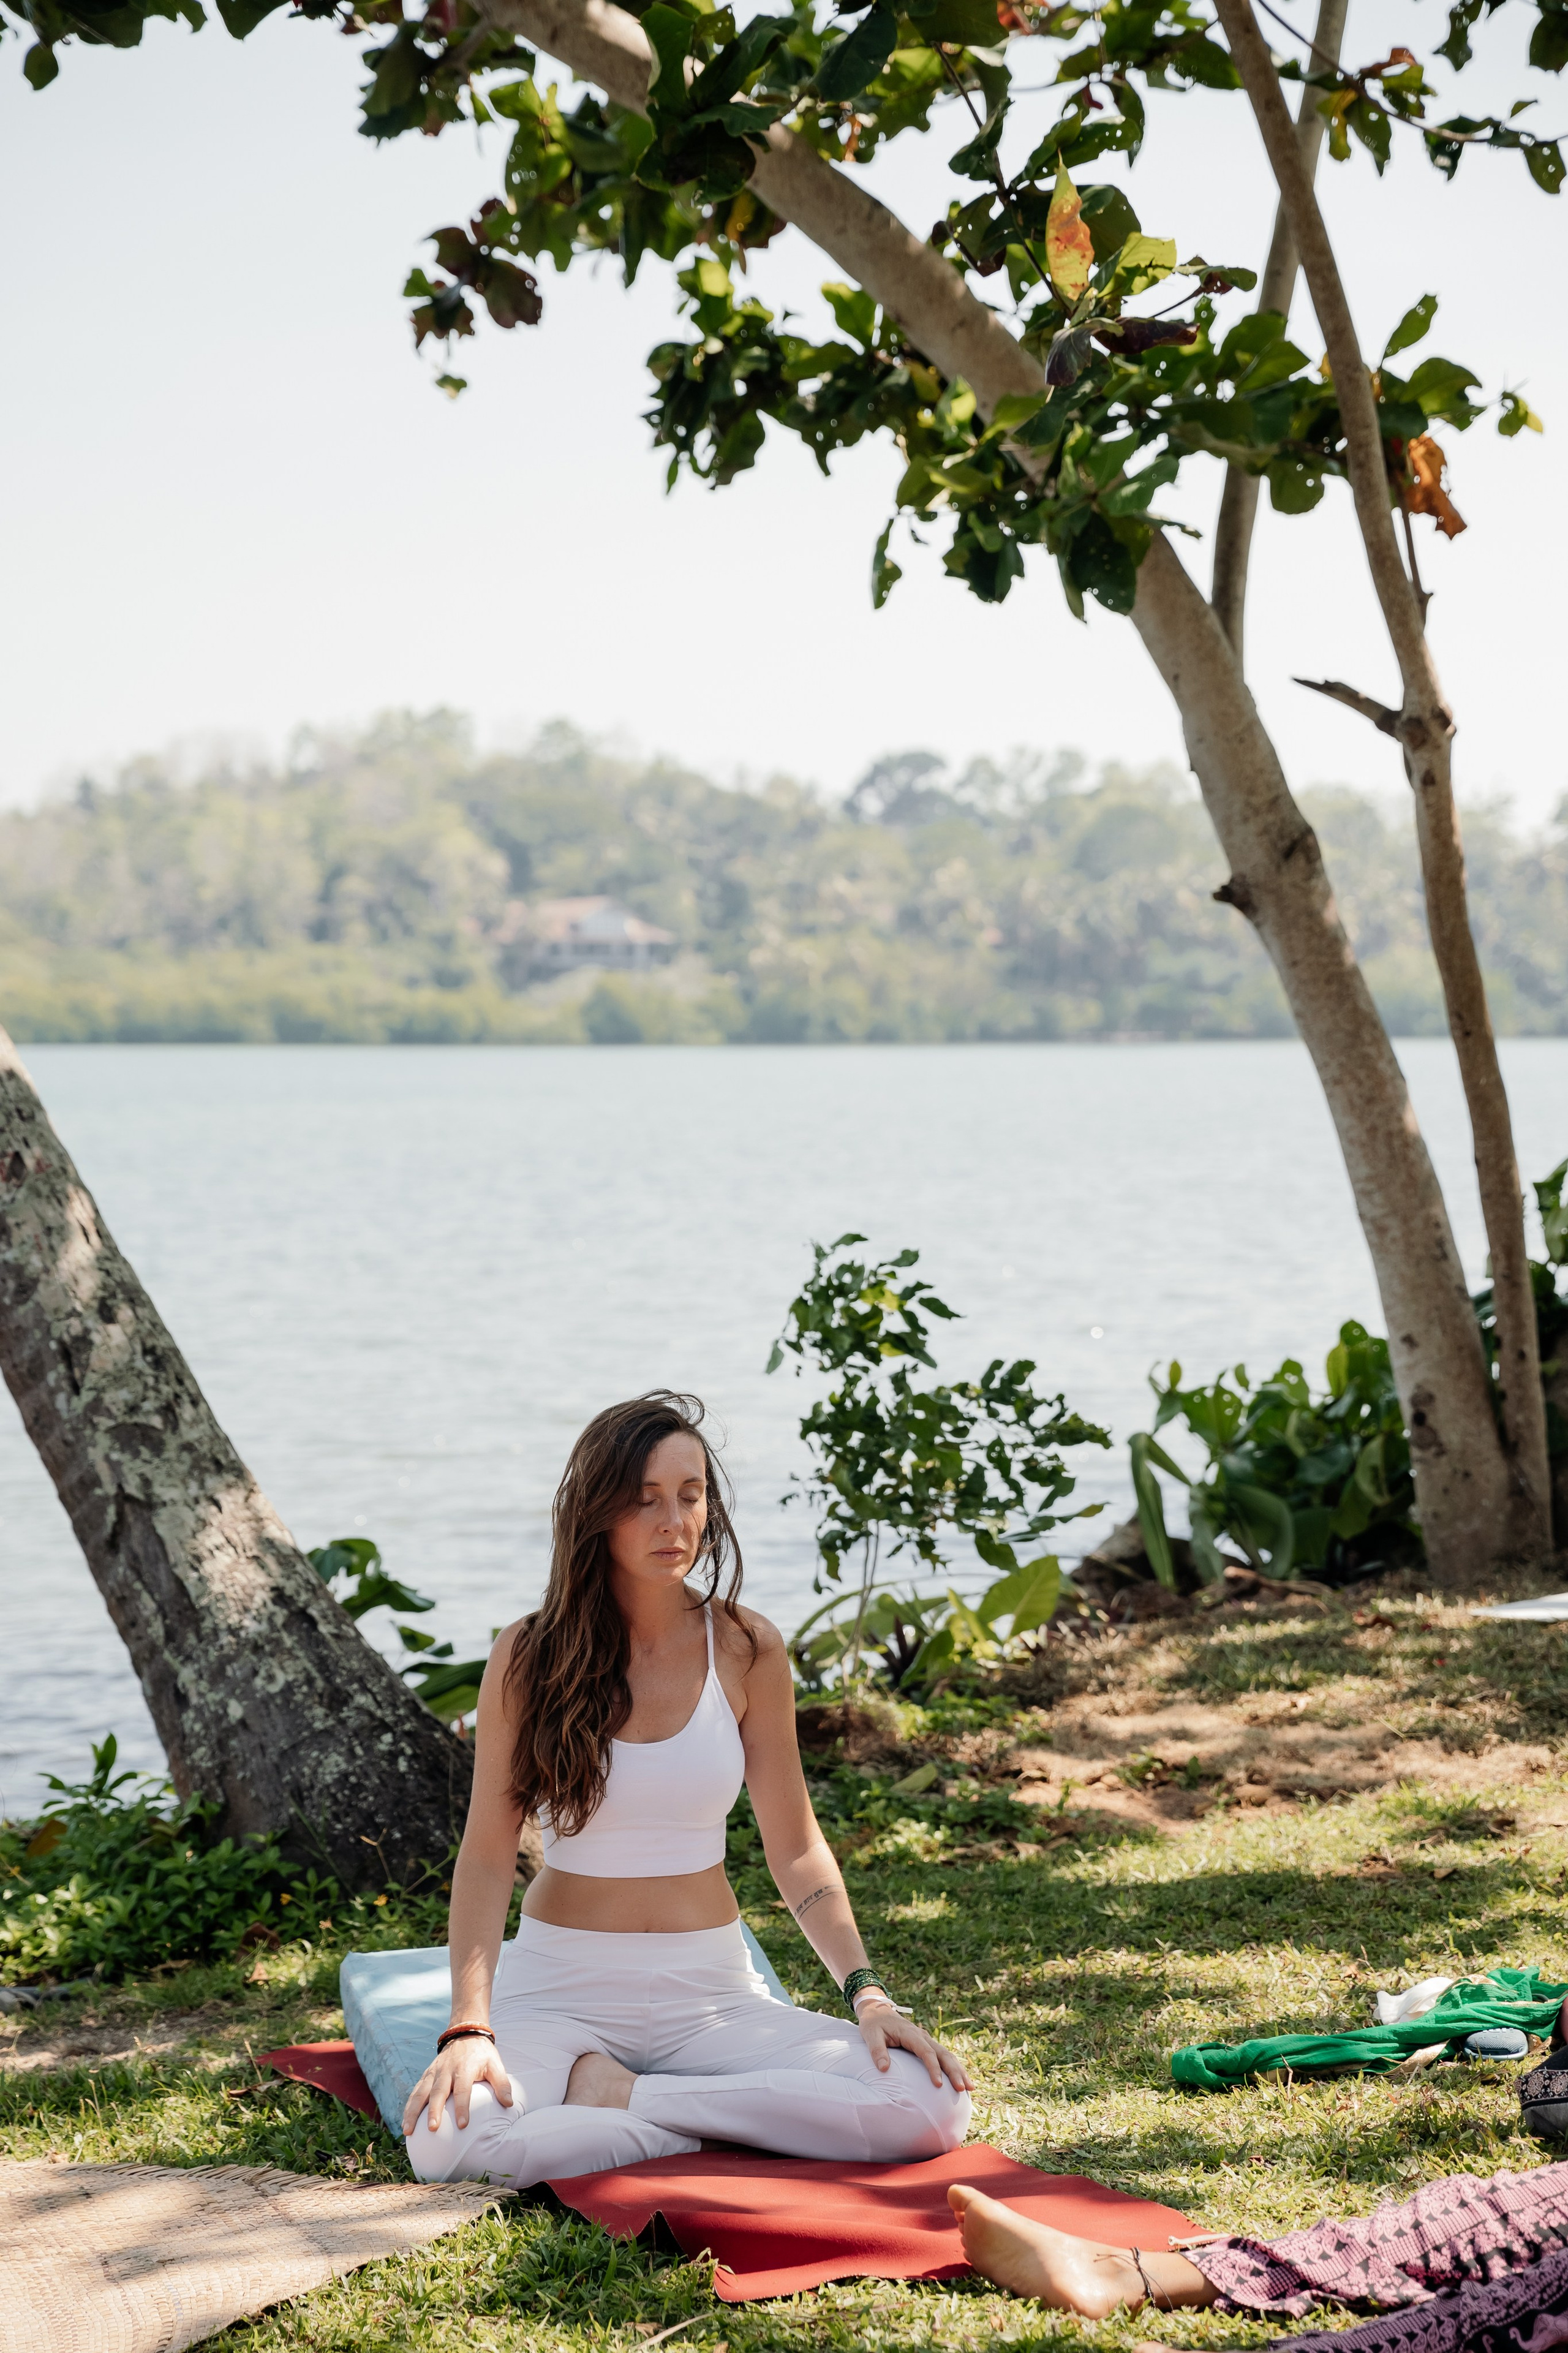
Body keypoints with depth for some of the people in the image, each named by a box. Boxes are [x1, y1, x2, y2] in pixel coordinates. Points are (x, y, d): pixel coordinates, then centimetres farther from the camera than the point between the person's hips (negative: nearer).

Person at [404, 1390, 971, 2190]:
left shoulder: (746, 1649, 0)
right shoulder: (529, 1656, -4)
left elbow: (797, 1851, 5)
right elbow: (487, 1855, -6)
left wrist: (868, 1993, -9)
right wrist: (469, 2027, -20)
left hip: (712, 1988, 2)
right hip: (562, 1986, -2)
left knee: (933, 2109, -23)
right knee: (445, 2140, -35)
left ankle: (626, 2095, -12)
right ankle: (737, 2124, -13)